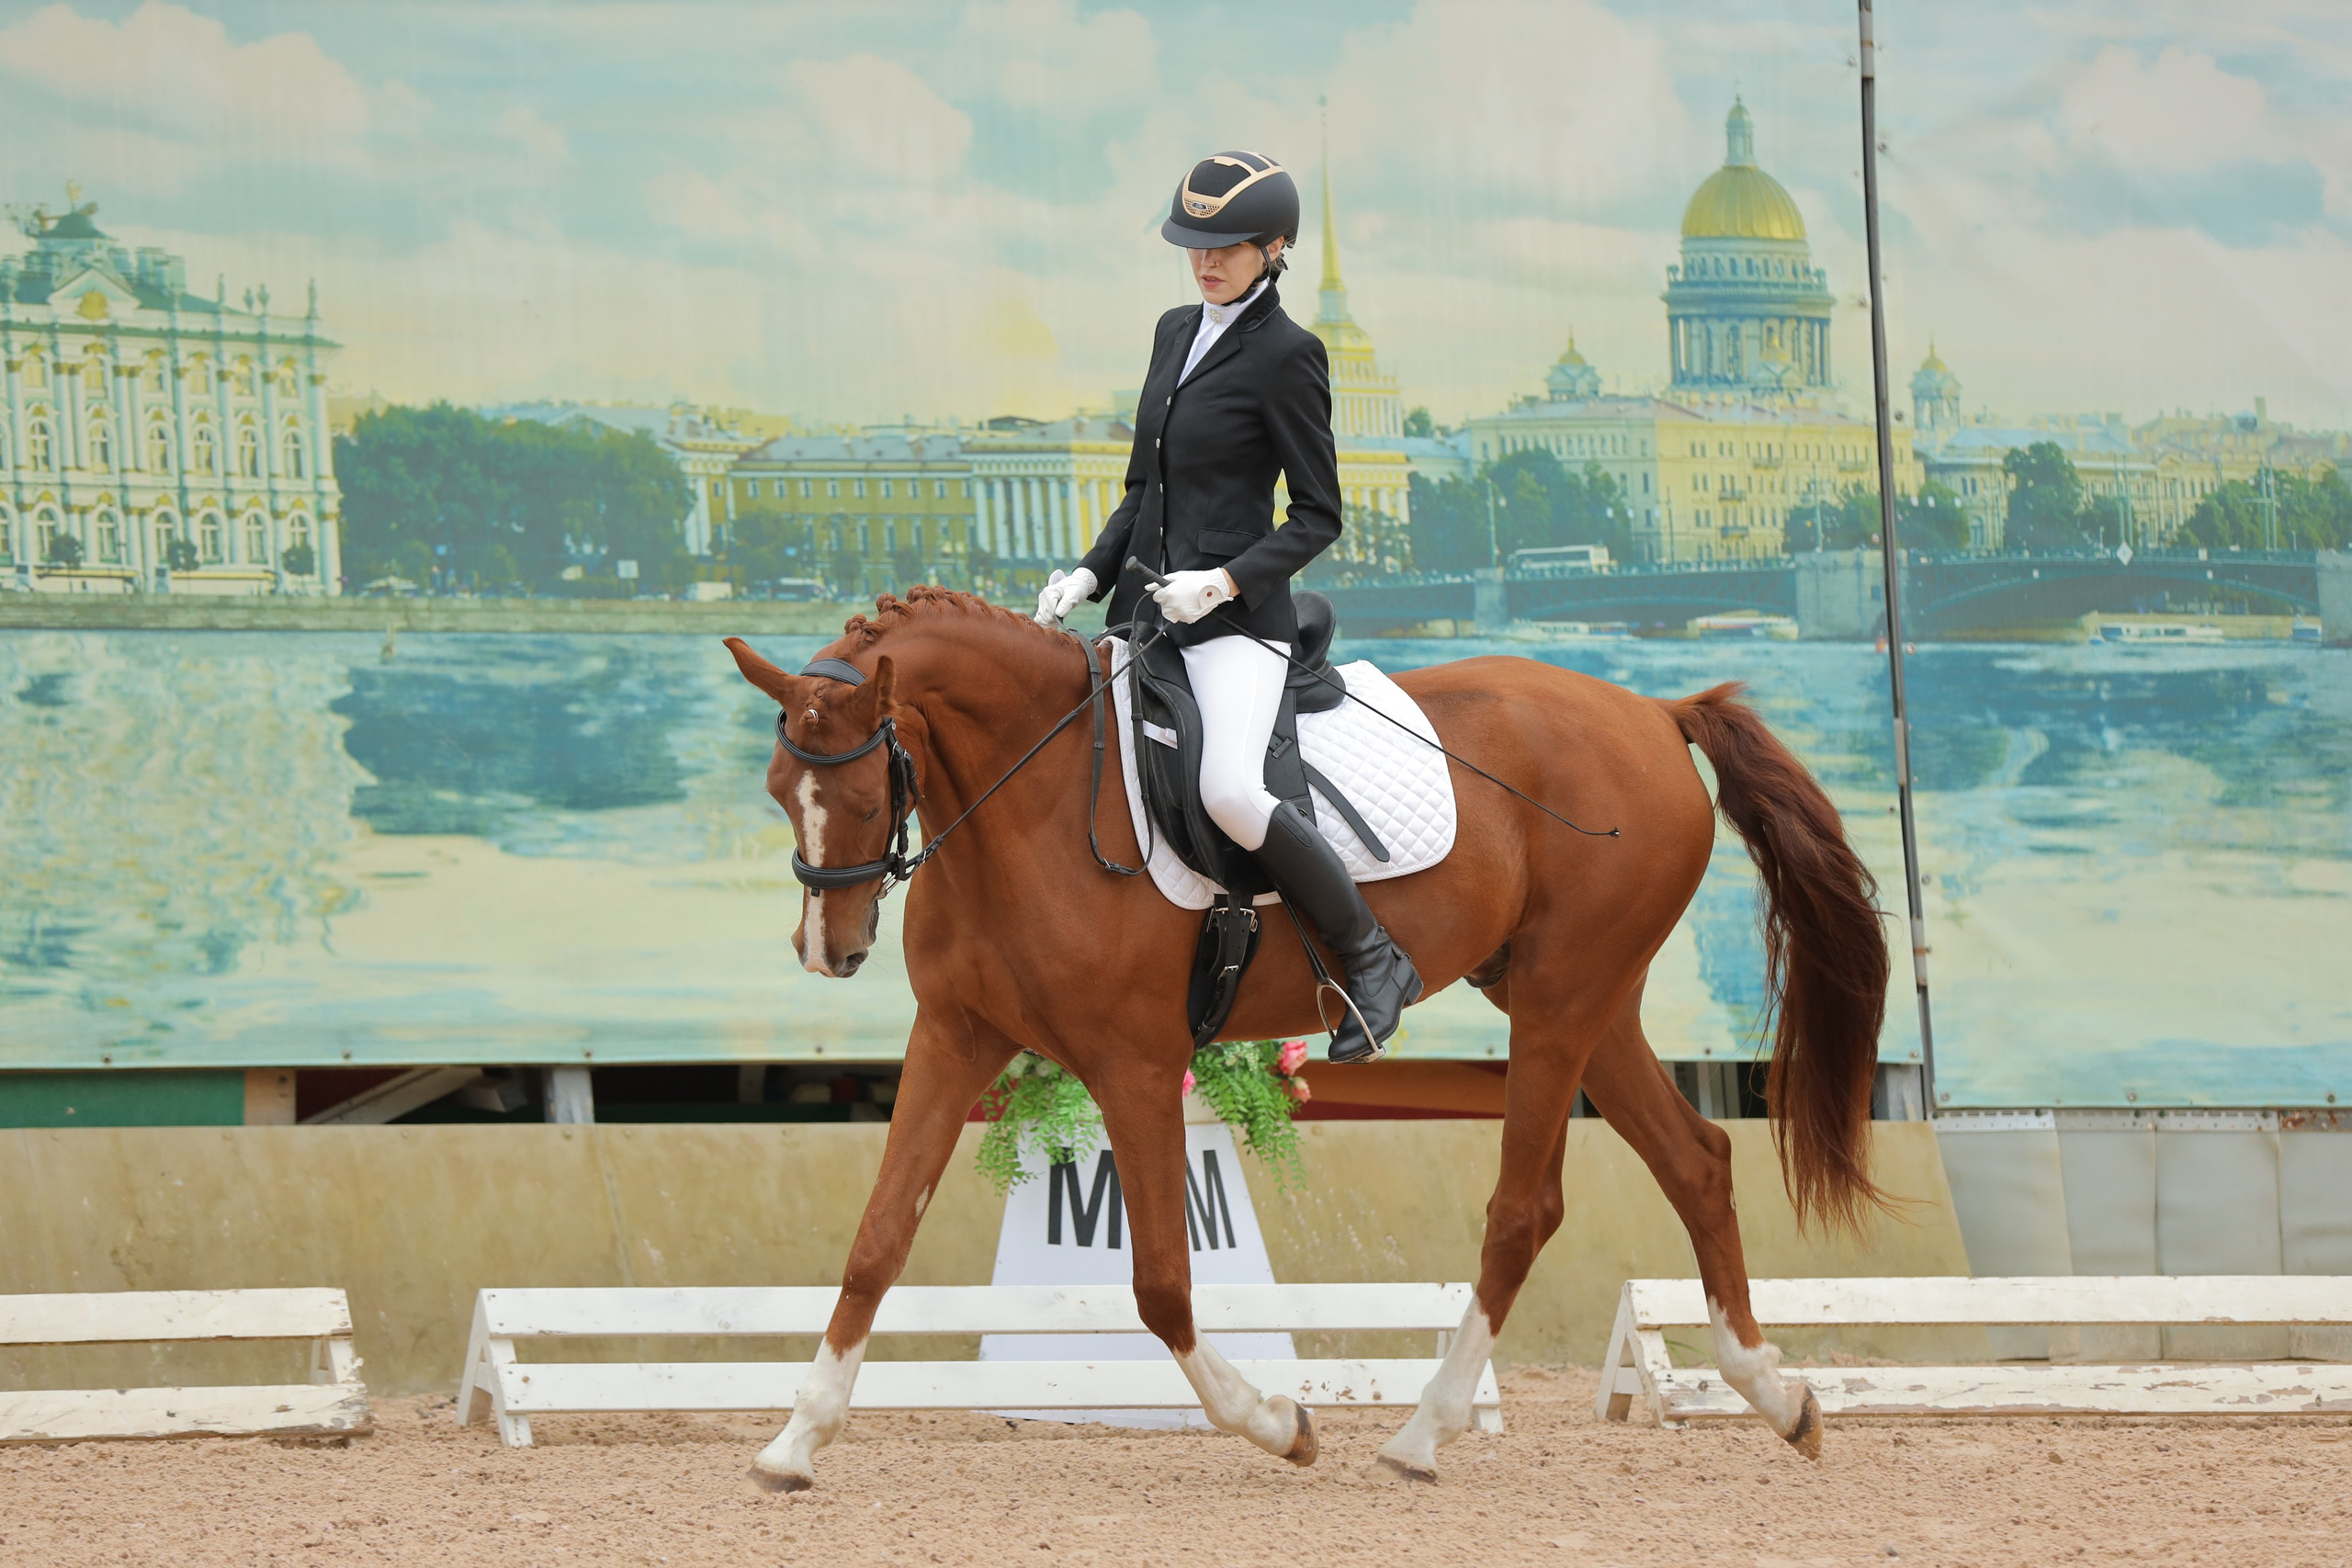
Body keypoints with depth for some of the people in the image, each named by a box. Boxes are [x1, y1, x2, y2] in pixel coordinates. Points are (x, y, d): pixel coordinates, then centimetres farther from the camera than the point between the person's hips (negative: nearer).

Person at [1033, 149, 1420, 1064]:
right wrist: (1092, 575, 6)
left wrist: (1225, 581, -21)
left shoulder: (1287, 356, -9)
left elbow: (1318, 517, -8)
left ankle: (1371, 961, -14)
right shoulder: (1176, 333, 14)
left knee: (1229, 792, -30)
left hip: (1235, 619, -9)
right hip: (1146, 609, 9)